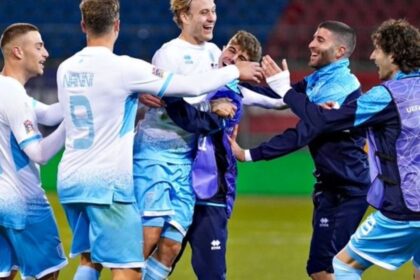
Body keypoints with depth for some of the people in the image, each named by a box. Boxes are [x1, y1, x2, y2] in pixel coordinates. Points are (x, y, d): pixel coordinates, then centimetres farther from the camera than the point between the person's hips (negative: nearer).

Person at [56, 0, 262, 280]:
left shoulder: (65, 69, 6)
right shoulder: (123, 68, -13)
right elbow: (190, 87, -9)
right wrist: (236, 71, 5)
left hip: (69, 180, 7)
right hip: (106, 182, -7)